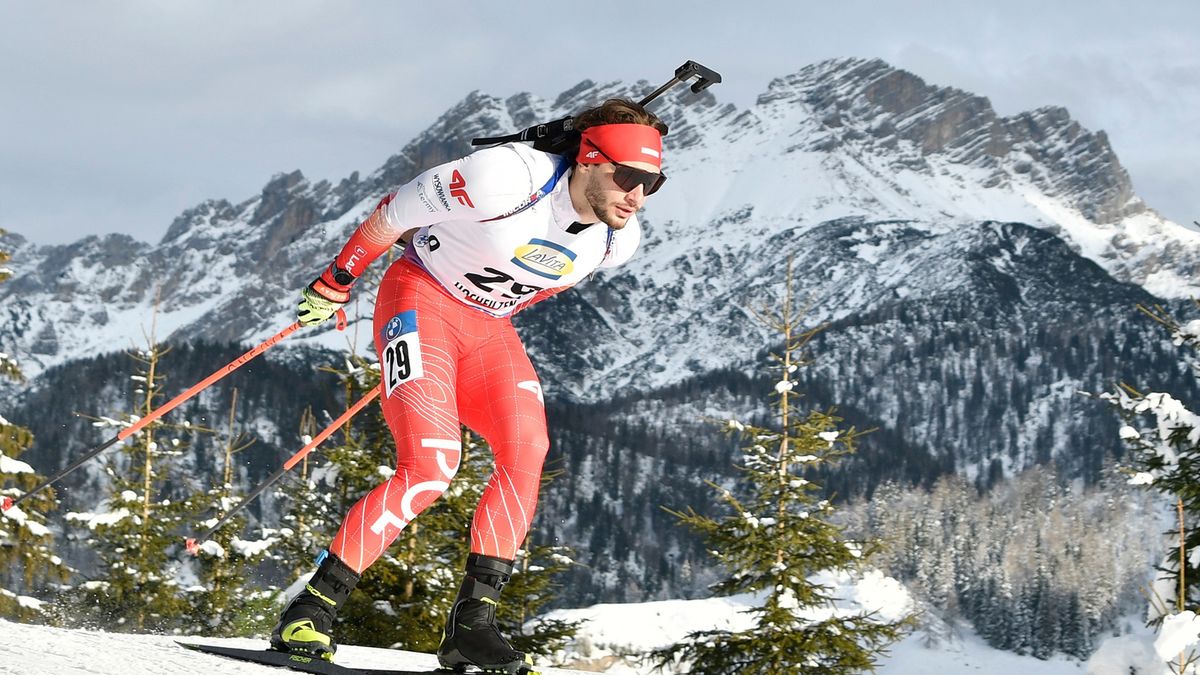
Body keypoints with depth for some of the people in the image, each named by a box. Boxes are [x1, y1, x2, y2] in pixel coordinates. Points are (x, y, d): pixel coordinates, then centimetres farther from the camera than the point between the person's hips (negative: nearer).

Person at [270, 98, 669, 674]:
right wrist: (337, 281, -4)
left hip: (488, 329, 6)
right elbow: (397, 211, -14)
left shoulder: (617, 241, -8)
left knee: (527, 449, -19)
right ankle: (311, 611, -13)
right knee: (430, 465, -22)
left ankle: (472, 623, -14)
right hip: (422, 300, -6)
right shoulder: (510, 177, -28)